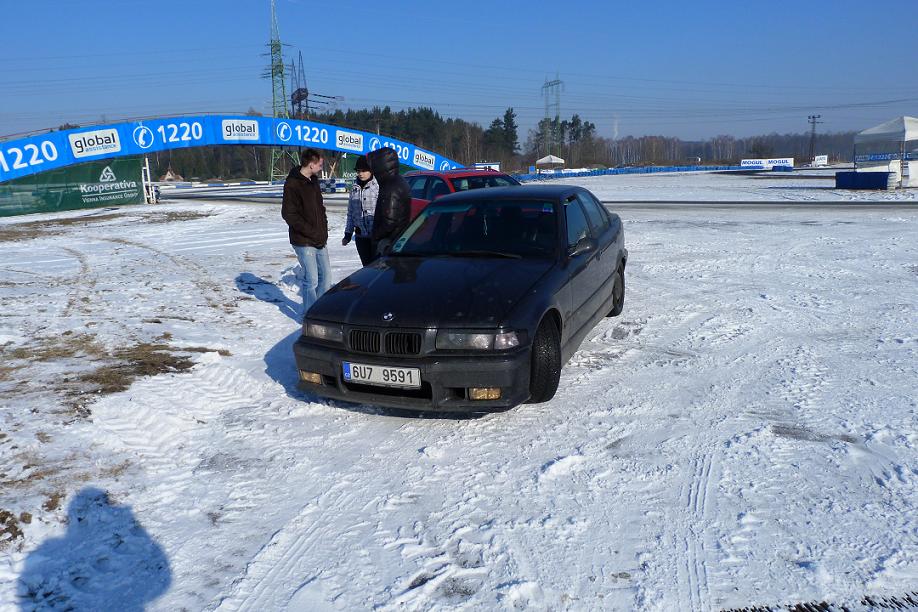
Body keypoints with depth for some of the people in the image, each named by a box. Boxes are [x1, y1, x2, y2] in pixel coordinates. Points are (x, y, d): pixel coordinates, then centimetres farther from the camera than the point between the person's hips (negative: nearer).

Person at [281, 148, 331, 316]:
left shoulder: (313, 181, 13)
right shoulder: (292, 184, -13)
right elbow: (289, 214, -18)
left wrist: (324, 229, 8)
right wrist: (312, 232, -19)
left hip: (319, 240, 8)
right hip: (304, 242, -8)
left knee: (326, 275, 11)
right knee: (311, 280, -6)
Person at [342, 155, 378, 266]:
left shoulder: (378, 186, -7)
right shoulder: (355, 188, 12)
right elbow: (350, 213, 18)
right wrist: (348, 234, 17)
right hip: (361, 236, 5)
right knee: (367, 265, 10)